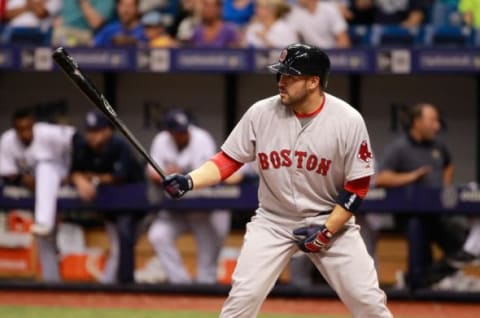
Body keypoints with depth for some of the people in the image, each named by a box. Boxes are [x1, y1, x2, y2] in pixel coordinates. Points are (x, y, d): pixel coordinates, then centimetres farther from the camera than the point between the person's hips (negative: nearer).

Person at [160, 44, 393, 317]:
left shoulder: (347, 120, -15)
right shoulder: (261, 113, -11)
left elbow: (357, 185, -9)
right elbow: (228, 160, -5)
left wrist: (327, 231, -16)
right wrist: (189, 181, -22)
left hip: (331, 221, -1)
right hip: (272, 222, 1)